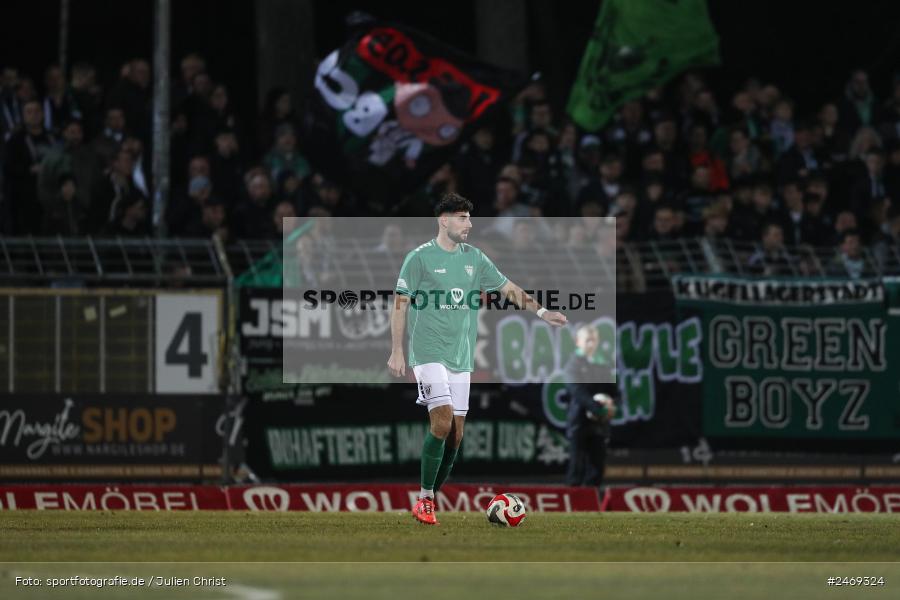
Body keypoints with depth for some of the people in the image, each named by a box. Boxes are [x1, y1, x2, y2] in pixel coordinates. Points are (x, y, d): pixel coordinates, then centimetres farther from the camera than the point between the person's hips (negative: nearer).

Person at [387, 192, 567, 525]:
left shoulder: (474, 258, 10)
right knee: (442, 423, -19)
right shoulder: (419, 258, -5)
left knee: (455, 435, 2)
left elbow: (508, 288, 16)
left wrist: (541, 311, 3)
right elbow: (401, 304, -4)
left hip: (461, 357, 6)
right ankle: (425, 499, -10)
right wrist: (397, 352, -10)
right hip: (430, 352, -6)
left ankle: (432, 498, 13)